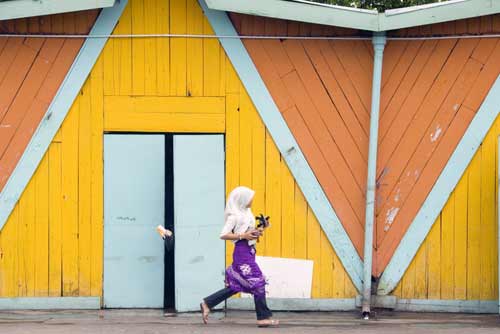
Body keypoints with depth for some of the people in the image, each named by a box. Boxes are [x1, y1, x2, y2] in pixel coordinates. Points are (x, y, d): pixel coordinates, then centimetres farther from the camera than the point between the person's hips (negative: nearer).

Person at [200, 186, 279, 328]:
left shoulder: (245, 213, 14)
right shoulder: (234, 215, -12)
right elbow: (223, 235, -15)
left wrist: (255, 232, 3)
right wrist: (243, 236, -20)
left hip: (248, 251, 10)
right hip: (242, 251, -10)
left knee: (237, 285, 11)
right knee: (258, 282, -7)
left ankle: (207, 303, 18)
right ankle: (264, 317, -1)